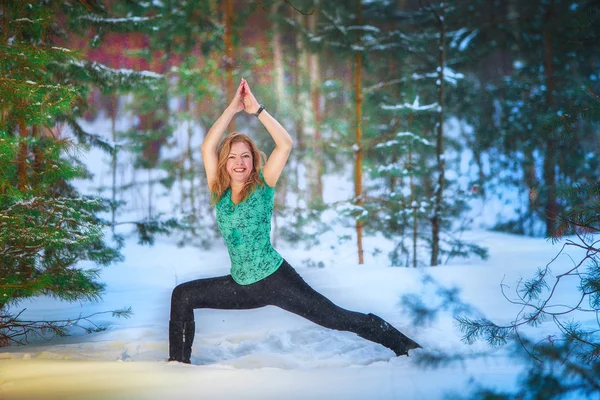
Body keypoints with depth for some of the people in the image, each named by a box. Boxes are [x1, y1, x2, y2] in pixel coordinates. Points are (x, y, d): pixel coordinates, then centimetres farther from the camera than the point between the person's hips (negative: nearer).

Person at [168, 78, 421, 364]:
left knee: (339, 319, -7)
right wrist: (232, 108, -10)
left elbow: (286, 144, -16)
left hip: (275, 279, -5)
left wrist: (257, 110, -16)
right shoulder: (219, 192, 3)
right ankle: (178, 361, 14)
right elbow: (207, 147, -7)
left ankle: (402, 345, 1)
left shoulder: (262, 187, -5)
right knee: (182, 296, 3)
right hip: (241, 286, 5)